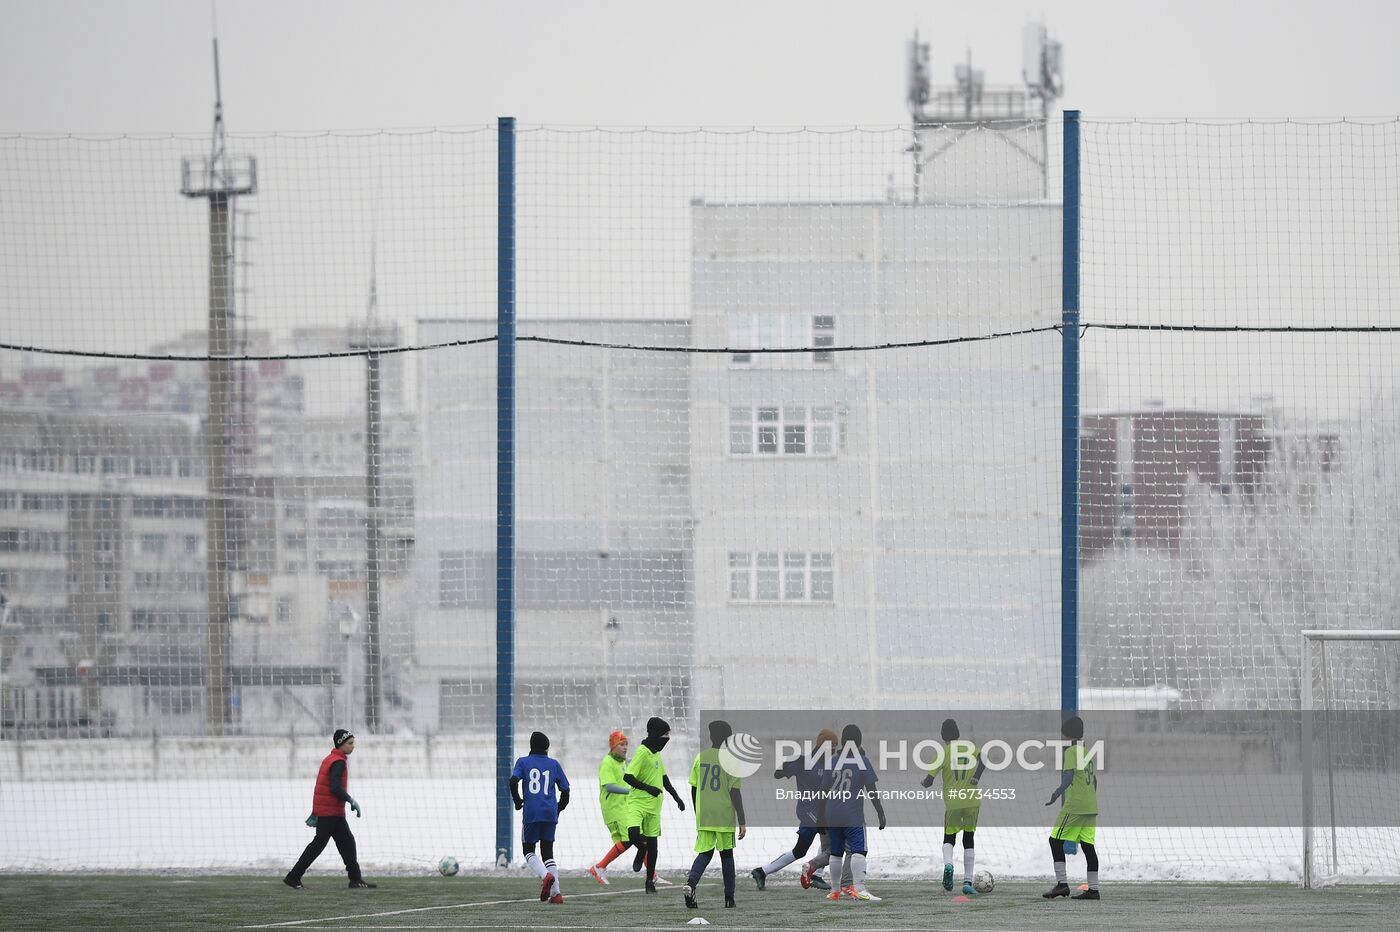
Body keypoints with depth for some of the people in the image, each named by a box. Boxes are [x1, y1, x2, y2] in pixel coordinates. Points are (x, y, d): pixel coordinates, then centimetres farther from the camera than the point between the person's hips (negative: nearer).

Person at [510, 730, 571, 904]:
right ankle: (556, 893, -1)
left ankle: (545, 876, -18)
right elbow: (565, 790, 10)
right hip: (550, 813, 2)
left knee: (528, 850, 11)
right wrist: (559, 808, 24)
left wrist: (517, 801, 3)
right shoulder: (554, 764, 9)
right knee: (548, 852, 9)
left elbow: (513, 781, -12)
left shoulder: (523, 762, 4)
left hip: (531, 813, -2)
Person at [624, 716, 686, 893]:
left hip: (654, 805, 7)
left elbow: (664, 778, 24)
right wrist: (648, 788, -24)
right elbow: (627, 777, -19)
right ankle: (641, 851, 11)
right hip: (637, 803, -7)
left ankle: (650, 881, 16)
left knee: (653, 841, 7)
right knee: (634, 835, -26)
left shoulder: (657, 753, 12)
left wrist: (676, 797, 24)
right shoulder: (642, 752, -14)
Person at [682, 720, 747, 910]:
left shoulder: (700, 757, 4)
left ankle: (690, 883, -20)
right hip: (725, 816, -3)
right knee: (726, 854, 12)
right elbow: (735, 792, -10)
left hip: (703, 816, 3)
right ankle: (729, 899, 15)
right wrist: (742, 822, -7)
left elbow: (693, 789, 8)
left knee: (705, 853, 8)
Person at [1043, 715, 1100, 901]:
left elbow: (1069, 776, -20)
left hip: (1075, 805, -8)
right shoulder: (1088, 752, 17)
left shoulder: (1071, 751, -8)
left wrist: (1058, 792, -27)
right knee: (1087, 845, 7)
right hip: (1091, 806, 8)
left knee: (1056, 840, -3)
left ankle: (1062, 883, -11)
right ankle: (1093, 889, 3)